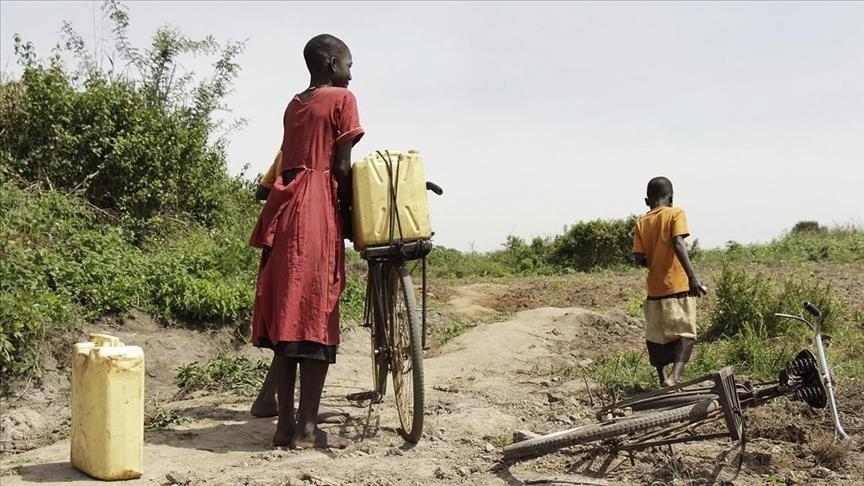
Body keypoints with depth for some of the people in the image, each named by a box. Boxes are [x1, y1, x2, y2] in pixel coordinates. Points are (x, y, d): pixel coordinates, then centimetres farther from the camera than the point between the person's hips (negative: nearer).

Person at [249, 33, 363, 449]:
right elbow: (341, 167, -6)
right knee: (316, 317, -6)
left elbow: (293, 160, 17)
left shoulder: (294, 105, 22)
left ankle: (285, 423, 9)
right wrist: (349, 212, 5)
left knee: (287, 317, 6)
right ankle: (307, 428, -4)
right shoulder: (342, 99, 1)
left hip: (285, 208, 7)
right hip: (318, 211, -7)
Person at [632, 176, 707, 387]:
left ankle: (663, 378, 18)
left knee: (656, 336, 13)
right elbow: (678, 244, -17)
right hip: (678, 286, -4)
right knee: (685, 333, -1)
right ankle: (674, 376, -20)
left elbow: (639, 258, 1)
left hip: (654, 289, 4)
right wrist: (692, 276, -22)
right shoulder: (675, 213, -2)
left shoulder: (641, 223, 8)